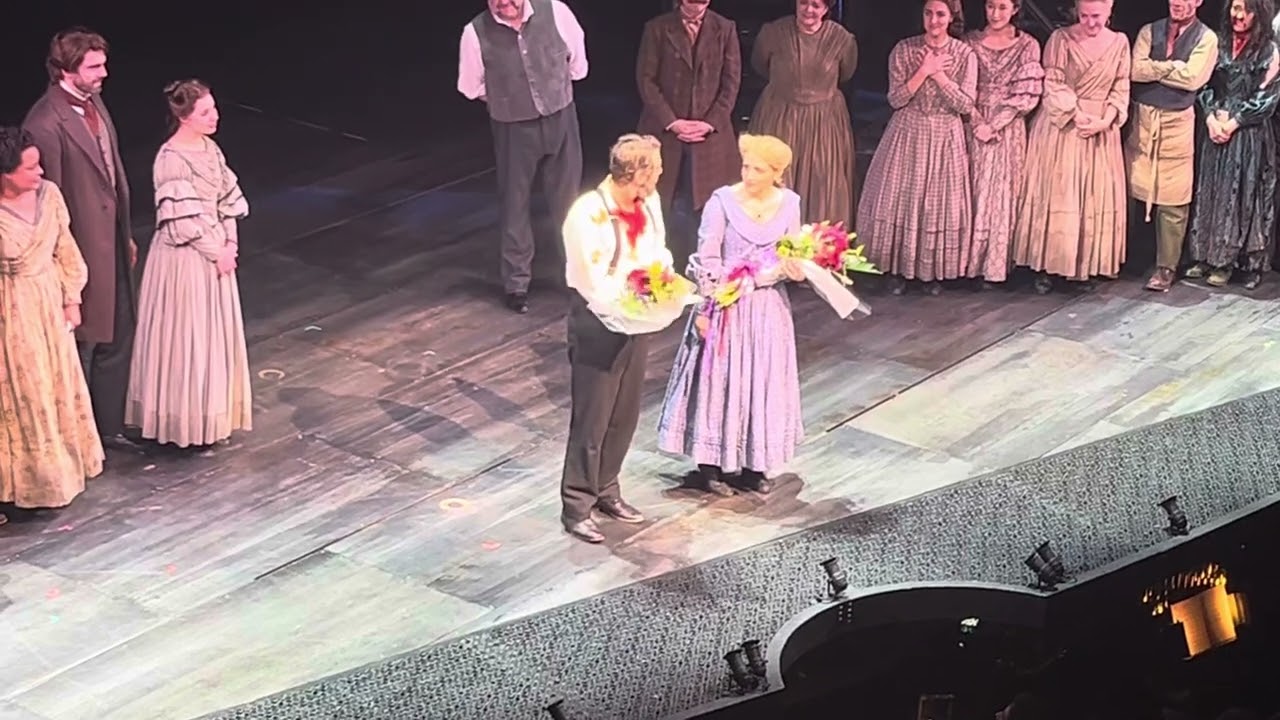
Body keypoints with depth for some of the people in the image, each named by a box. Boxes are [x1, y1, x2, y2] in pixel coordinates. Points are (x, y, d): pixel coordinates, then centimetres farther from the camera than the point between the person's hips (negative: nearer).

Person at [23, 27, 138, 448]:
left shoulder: (94, 102, 4)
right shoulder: (46, 124, -24)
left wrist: (126, 235, 18)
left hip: (111, 243, 9)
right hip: (82, 251, -9)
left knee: (117, 337, 19)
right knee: (81, 346, 8)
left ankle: (109, 426, 34)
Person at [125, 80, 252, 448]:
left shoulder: (210, 148, 5)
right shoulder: (171, 159, -21)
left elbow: (227, 199, 9)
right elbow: (184, 221, -21)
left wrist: (230, 244, -2)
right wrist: (216, 252, -14)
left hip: (215, 254, 8)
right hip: (186, 259, -8)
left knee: (216, 335, 15)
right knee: (186, 337, 2)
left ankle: (211, 414, 28)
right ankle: (186, 422, 13)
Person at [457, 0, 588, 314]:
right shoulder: (476, 33, -18)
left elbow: (577, 62, 3)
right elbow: (472, 87, 0)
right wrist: (504, 100, 8)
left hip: (560, 119, 1)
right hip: (513, 128, -1)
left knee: (567, 199, 14)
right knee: (515, 205, 9)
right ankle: (517, 283, 22)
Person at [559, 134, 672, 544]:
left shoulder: (648, 202, -4)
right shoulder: (587, 215, -25)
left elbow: (658, 249, 12)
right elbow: (597, 287, -22)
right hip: (598, 325, -7)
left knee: (624, 417, 18)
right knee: (591, 421, 4)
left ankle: (606, 491, 36)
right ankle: (577, 507, 17)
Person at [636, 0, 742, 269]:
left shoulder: (725, 29, 5)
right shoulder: (657, 28, 1)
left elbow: (731, 82, 3)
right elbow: (646, 80, -1)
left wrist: (709, 123, -9)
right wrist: (672, 122, -10)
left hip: (710, 134, 1)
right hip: (664, 131, -1)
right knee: (659, 208, 0)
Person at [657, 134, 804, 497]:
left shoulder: (789, 203, -2)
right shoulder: (723, 201, -13)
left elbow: (792, 257, 7)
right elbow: (706, 260, -11)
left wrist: (793, 269, -15)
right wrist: (704, 308, -13)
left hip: (768, 308, 4)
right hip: (727, 307, -4)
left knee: (764, 383, 11)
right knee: (719, 381, 3)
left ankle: (753, 463, 25)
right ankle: (711, 464, 15)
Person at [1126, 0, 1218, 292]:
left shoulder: (1206, 38, 0)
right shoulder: (1149, 31, 7)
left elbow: (1192, 78, -14)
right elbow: (1135, 70, -7)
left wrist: (1152, 68, -7)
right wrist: (1173, 67, -12)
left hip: (1177, 123, -2)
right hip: (1142, 119, 2)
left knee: (1173, 201, -1)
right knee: (1132, 191, 6)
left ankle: (1165, 267, 6)